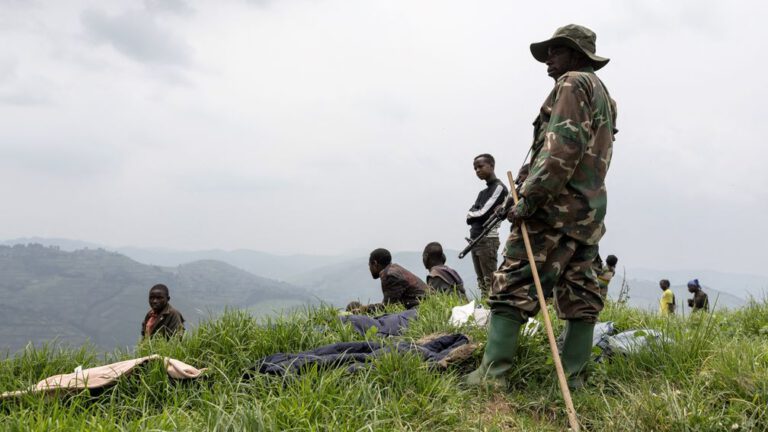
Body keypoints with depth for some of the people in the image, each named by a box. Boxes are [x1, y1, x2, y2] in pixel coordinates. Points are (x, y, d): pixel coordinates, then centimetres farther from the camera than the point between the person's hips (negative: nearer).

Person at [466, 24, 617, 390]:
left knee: (512, 287, -10)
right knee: (580, 297, 7)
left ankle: (492, 374, -13)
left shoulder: (572, 84, -4)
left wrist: (529, 199, -19)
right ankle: (573, 377, 8)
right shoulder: (603, 95, 25)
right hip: (590, 211, 10)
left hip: (557, 208, -10)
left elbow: (562, 149, -18)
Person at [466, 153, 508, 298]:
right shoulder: (483, 192, 21)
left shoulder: (499, 188, -5)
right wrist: (475, 214, -8)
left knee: (489, 281, -11)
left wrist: (471, 214, 4)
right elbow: (470, 218, 11)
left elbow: (484, 213, -13)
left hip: (488, 239, -8)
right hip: (475, 240, 8)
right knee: (481, 281, 8)